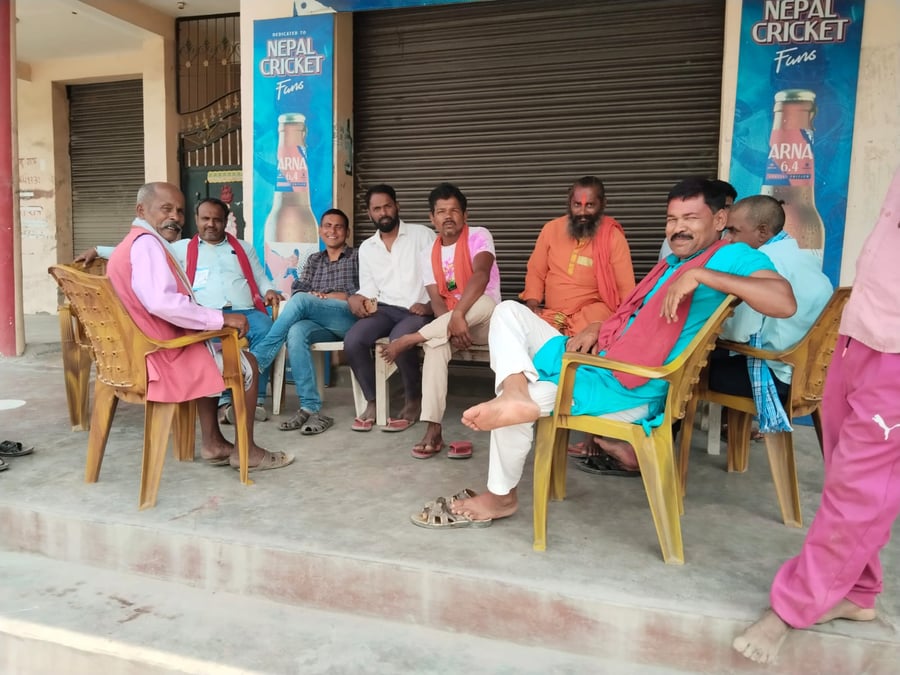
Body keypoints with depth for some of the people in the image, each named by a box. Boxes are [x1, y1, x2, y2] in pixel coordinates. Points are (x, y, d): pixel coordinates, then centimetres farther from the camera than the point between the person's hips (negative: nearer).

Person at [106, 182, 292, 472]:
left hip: (144, 352, 10)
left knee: (212, 354, 31)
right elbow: (162, 303, -32)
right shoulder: (146, 242, -17)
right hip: (165, 354, -10)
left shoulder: (130, 245, 16)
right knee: (246, 364, 6)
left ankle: (212, 442, 26)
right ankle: (246, 451, 16)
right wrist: (221, 318, -23)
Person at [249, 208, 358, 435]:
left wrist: (328, 296, -9)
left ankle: (254, 361, -26)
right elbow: (297, 288, 14)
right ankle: (311, 410, -36)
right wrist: (312, 295, -10)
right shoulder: (313, 260, 28)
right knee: (296, 332, -33)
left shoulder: (357, 257, 14)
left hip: (350, 318, -4)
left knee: (300, 300, -30)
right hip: (321, 324, 4)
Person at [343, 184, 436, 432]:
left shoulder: (422, 235, 3)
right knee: (352, 340, -24)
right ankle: (372, 402, -6)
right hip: (385, 309, 4)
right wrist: (356, 298, -8)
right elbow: (369, 287, 15)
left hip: (418, 310, -4)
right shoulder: (366, 248, 17)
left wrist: (429, 305, -18)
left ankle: (414, 401, -10)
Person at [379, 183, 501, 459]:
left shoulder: (479, 236, -8)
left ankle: (409, 340, -30)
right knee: (436, 343, -31)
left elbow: (481, 275, -27)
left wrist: (458, 315, -40)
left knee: (485, 301, -37)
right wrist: (451, 326, -26)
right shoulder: (430, 255, 5)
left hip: (486, 323, -2)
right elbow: (437, 301, -4)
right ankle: (434, 429, -35)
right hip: (449, 322, 3)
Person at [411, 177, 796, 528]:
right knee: (509, 311, 3)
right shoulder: (672, 262, 19)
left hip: (629, 391, -9)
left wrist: (700, 274, -29)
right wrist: (595, 331, 4)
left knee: (516, 409, -15)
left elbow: (784, 303, -25)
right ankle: (515, 392, -24)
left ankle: (500, 497, 10)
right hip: (594, 360, 10)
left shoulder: (731, 257, -8)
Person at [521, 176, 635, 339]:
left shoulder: (613, 236, -1)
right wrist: (532, 306, -5)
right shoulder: (551, 229, 8)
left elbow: (626, 289, -3)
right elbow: (535, 273, 13)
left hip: (593, 310, -4)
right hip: (552, 314, 4)